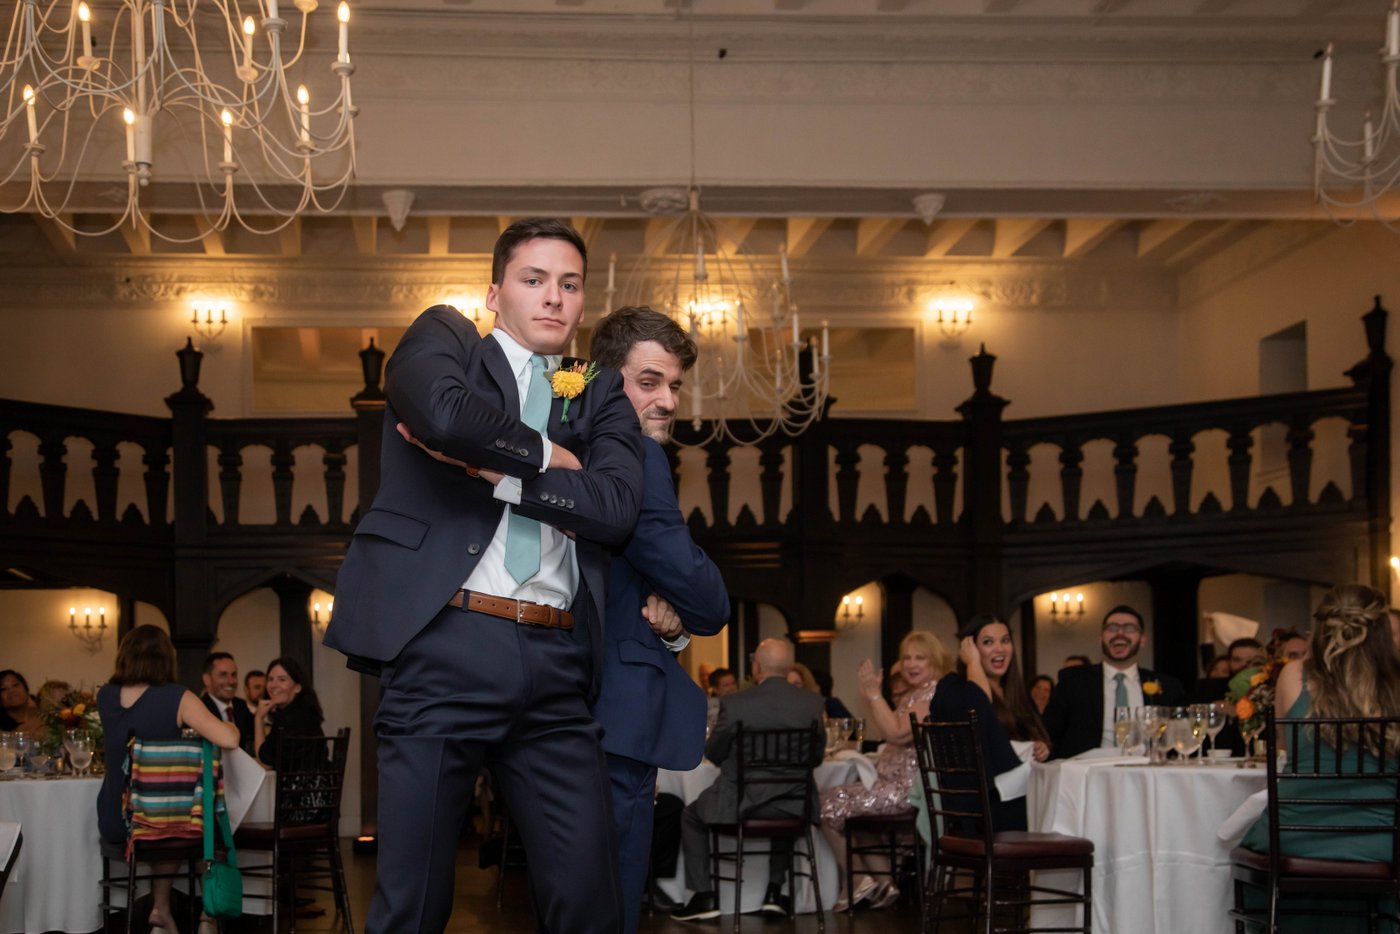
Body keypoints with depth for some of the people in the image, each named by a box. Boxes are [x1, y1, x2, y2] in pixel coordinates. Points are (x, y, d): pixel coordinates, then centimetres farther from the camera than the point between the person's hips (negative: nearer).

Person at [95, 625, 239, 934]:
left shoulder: (105, 696, -2)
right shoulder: (177, 698, -17)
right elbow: (228, 741, -25)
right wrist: (231, 726, -5)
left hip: (113, 823, 4)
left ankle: (161, 909, 36)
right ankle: (160, 909, 33)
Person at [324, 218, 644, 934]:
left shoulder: (600, 397, 20)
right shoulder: (444, 338, 13)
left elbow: (616, 507, 0)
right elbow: (444, 411, -12)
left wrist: (493, 467, -5)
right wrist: (546, 454, 1)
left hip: (556, 663, 3)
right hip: (446, 649, -3)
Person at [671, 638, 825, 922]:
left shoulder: (734, 704, -14)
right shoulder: (813, 703, -5)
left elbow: (713, 753, 1)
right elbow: (816, 756, 7)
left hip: (740, 804, -3)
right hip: (790, 807, 3)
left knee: (690, 816, 27)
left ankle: (705, 897, 20)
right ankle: (774, 891, 30)